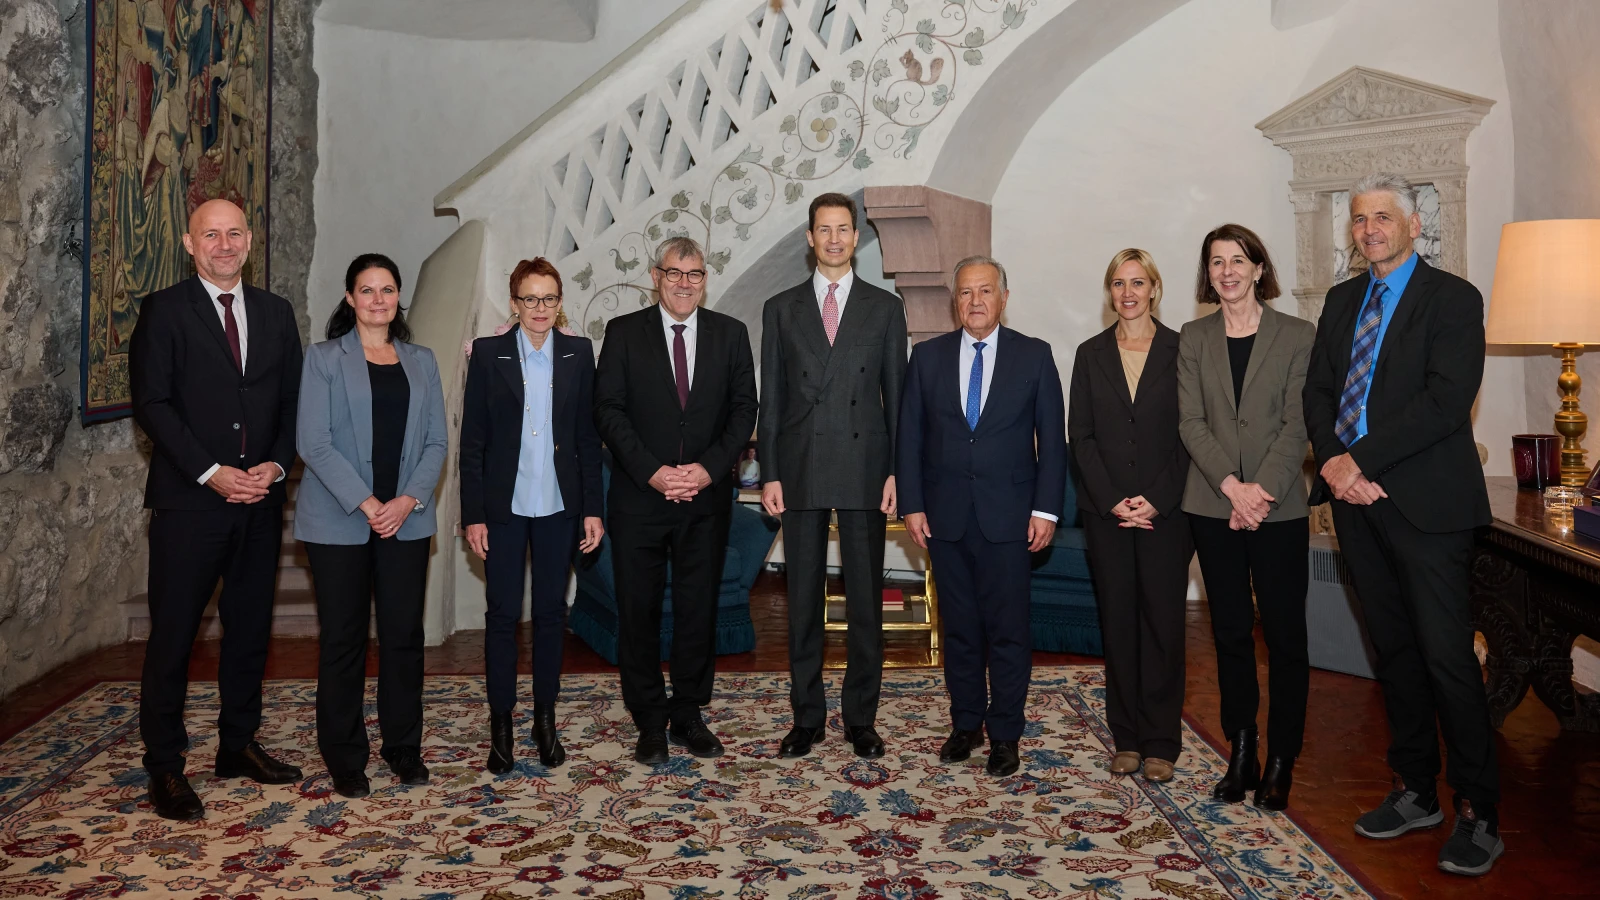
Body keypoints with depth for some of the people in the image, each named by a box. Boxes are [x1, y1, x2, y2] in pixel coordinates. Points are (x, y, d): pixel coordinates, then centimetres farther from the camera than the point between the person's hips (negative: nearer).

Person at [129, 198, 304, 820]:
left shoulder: (276, 313, 12)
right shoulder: (165, 311, -1)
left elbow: (292, 402, 11)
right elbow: (152, 403, -8)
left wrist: (275, 465, -5)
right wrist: (211, 473, -15)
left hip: (260, 500, 4)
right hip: (189, 501, -4)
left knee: (250, 628, 12)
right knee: (172, 634, 1)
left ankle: (238, 745, 26)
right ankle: (164, 768, 12)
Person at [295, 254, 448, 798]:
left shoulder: (421, 362, 12)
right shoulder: (324, 359, 2)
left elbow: (436, 441, 7)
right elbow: (313, 441, -7)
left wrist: (410, 499, -8)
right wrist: (365, 503, -14)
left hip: (406, 519, 3)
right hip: (338, 521, -3)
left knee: (404, 635, 4)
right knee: (343, 639, 2)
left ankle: (404, 748, 18)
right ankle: (344, 759, 14)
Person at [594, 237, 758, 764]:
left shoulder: (730, 334, 7)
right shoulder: (624, 333, 3)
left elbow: (744, 409, 3)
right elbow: (608, 409, -3)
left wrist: (709, 468, -11)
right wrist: (652, 471, -14)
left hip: (706, 497, 1)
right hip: (639, 497, -1)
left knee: (699, 608, 7)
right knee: (638, 611, 3)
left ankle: (688, 716, 21)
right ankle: (650, 721, 16)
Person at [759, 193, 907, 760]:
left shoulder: (884, 307, 7)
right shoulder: (782, 309, 9)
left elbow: (896, 394, 5)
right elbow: (771, 398, 7)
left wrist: (895, 472, -3)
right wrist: (770, 474, -1)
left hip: (864, 472, -1)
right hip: (801, 473, 1)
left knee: (865, 601, 4)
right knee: (803, 601, 7)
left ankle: (861, 719, 16)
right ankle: (807, 717, 18)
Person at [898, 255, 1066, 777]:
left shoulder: (1034, 356, 3)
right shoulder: (928, 357, 7)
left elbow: (1052, 438, 1)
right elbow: (910, 437, 6)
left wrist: (1046, 509, -5)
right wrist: (911, 504, -1)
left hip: (1008, 516, -2)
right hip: (945, 515, 2)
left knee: (1008, 630, 1)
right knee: (959, 627, 10)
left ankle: (1004, 735, 13)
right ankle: (966, 723, 23)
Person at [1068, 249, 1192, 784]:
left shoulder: (1182, 351, 3)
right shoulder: (1091, 355, 9)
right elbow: (1080, 436, 5)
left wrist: (1157, 500, -10)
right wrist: (1111, 500, -6)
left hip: (1165, 510, -2)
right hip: (1106, 511, 2)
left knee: (1163, 620, -1)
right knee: (1118, 621, 5)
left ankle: (1161, 743, 10)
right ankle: (1126, 738, 15)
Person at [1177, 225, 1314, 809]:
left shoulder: (1297, 337, 2)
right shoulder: (1194, 339, 8)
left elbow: (1297, 425, -5)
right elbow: (1191, 422, 0)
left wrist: (1263, 489, -16)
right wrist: (1232, 486, -13)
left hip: (1279, 507, -2)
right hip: (1213, 506, 2)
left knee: (1284, 634, 1)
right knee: (1231, 633, 8)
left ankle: (1281, 763, 12)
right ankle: (1240, 755, 18)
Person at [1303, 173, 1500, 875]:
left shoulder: (1452, 299, -3)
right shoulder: (1341, 301, 16)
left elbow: (1445, 401, -15)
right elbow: (1317, 391, 11)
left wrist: (1362, 459, -17)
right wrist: (1332, 460, -7)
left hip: (1424, 501, -6)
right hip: (1356, 498, 6)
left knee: (1446, 655, -5)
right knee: (1393, 650, 12)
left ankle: (1477, 815, 6)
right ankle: (1415, 792, 23)